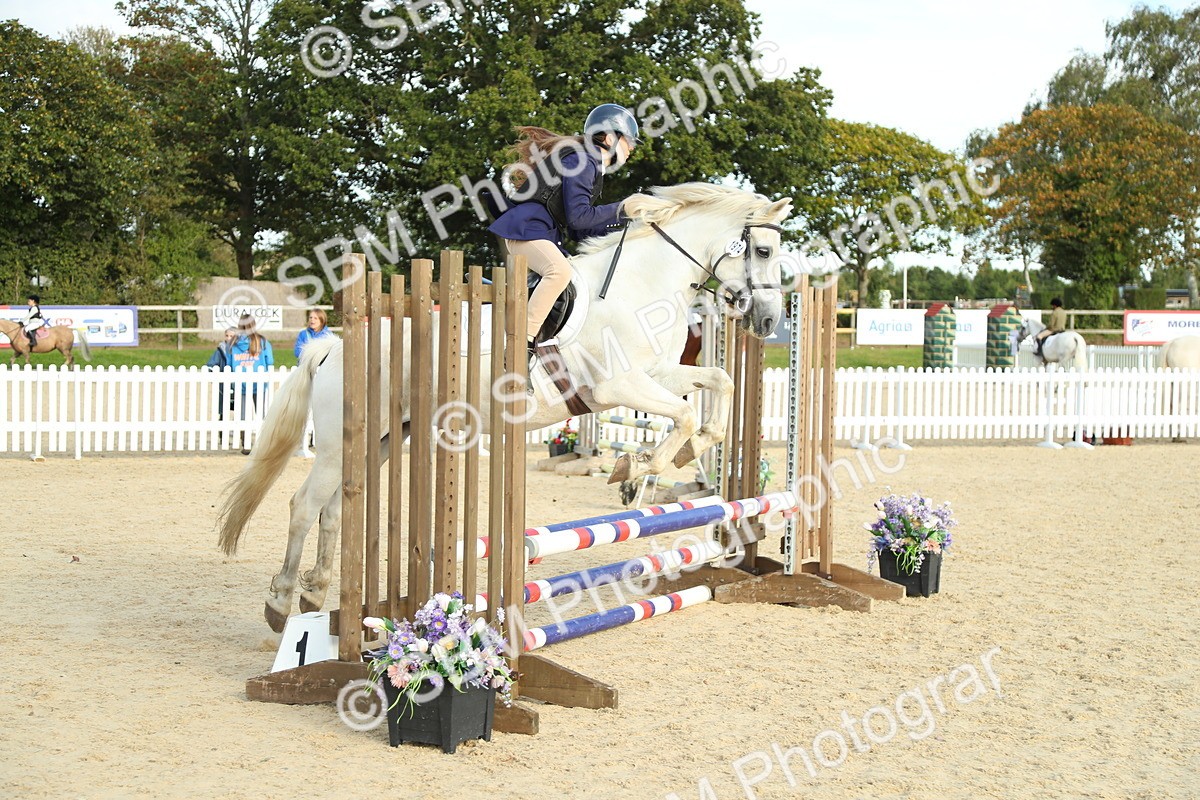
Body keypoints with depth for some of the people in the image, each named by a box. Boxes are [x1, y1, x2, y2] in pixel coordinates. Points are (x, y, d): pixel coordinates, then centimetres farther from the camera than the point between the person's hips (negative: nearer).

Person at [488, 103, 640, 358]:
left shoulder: (592, 166, 22)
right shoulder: (581, 161, -10)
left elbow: (577, 231, 17)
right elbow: (577, 216, -20)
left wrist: (618, 225, 7)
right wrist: (619, 210, -10)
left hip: (547, 235, 11)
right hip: (525, 229, -11)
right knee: (560, 271, -34)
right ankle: (523, 343, -35)